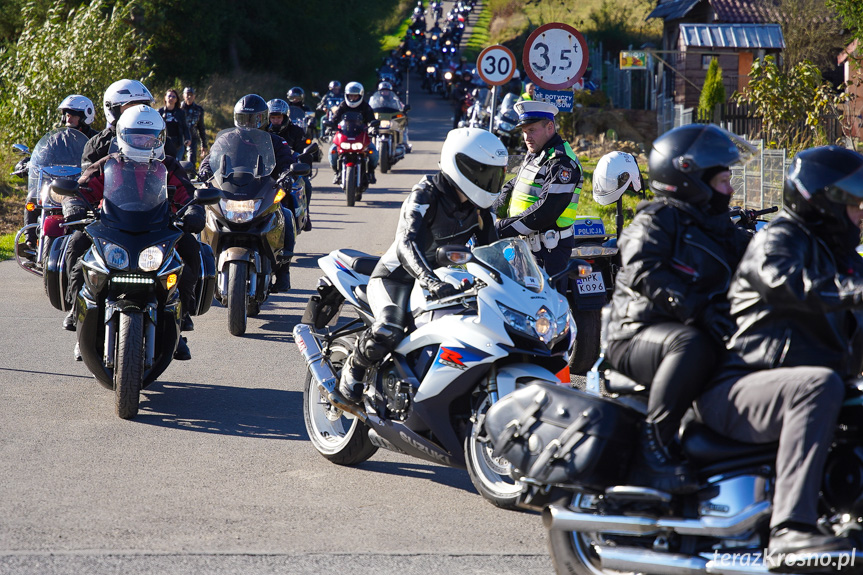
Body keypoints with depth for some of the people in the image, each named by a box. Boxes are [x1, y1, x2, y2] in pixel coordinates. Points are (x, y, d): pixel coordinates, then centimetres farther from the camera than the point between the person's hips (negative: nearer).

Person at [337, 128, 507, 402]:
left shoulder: (477, 205, -1)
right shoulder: (426, 195, -24)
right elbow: (407, 246, -38)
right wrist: (432, 283, -55)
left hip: (442, 276, 7)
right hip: (397, 277, -7)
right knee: (388, 334, -34)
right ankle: (355, 366, -2)